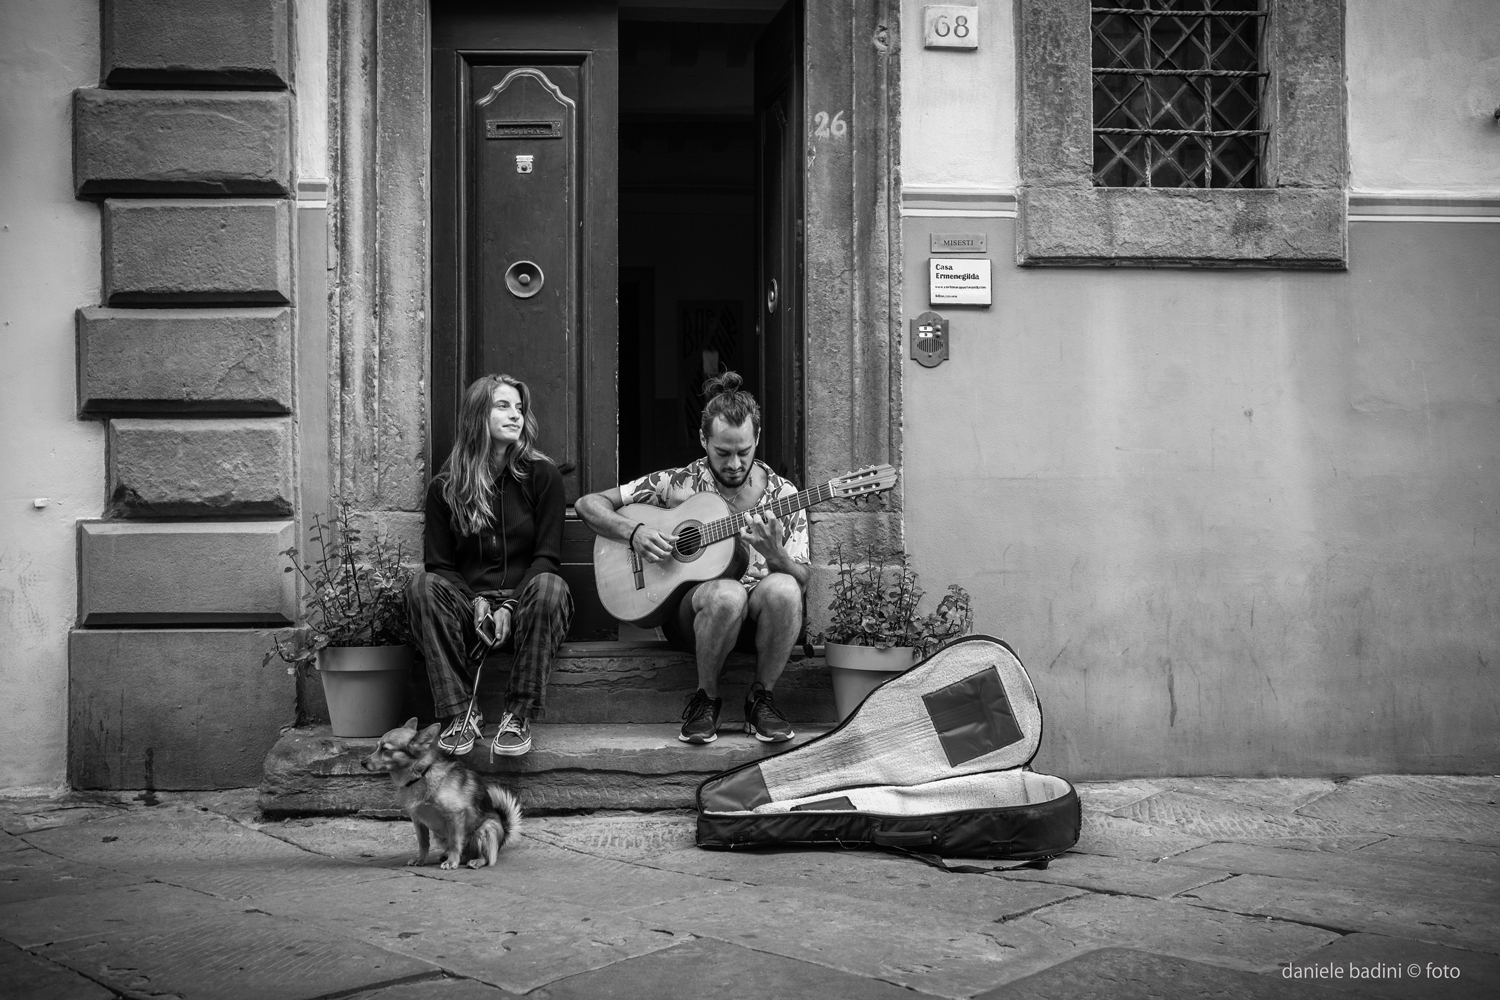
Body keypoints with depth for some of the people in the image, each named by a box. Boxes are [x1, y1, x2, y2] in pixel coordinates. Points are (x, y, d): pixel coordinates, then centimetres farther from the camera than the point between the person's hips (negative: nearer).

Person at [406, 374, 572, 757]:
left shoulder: (542, 475, 0)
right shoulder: (445, 486, 5)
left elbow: (547, 556, -4)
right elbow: (439, 564, 4)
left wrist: (509, 606, -19)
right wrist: (476, 601, -15)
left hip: (524, 602, -1)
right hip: (469, 602, 2)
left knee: (549, 587, -35)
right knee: (422, 585, -28)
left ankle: (519, 716, -32)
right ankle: (459, 712, -29)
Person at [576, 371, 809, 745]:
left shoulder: (783, 495, 2)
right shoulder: (677, 483, -1)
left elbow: (802, 580, 0)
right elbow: (588, 504, 3)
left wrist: (774, 553, -22)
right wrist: (634, 532, -15)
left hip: (758, 617, 1)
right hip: (687, 612, -1)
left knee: (781, 588, -35)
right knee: (727, 593, -37)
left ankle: (760, 699, -11)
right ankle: (705, 699, -10)